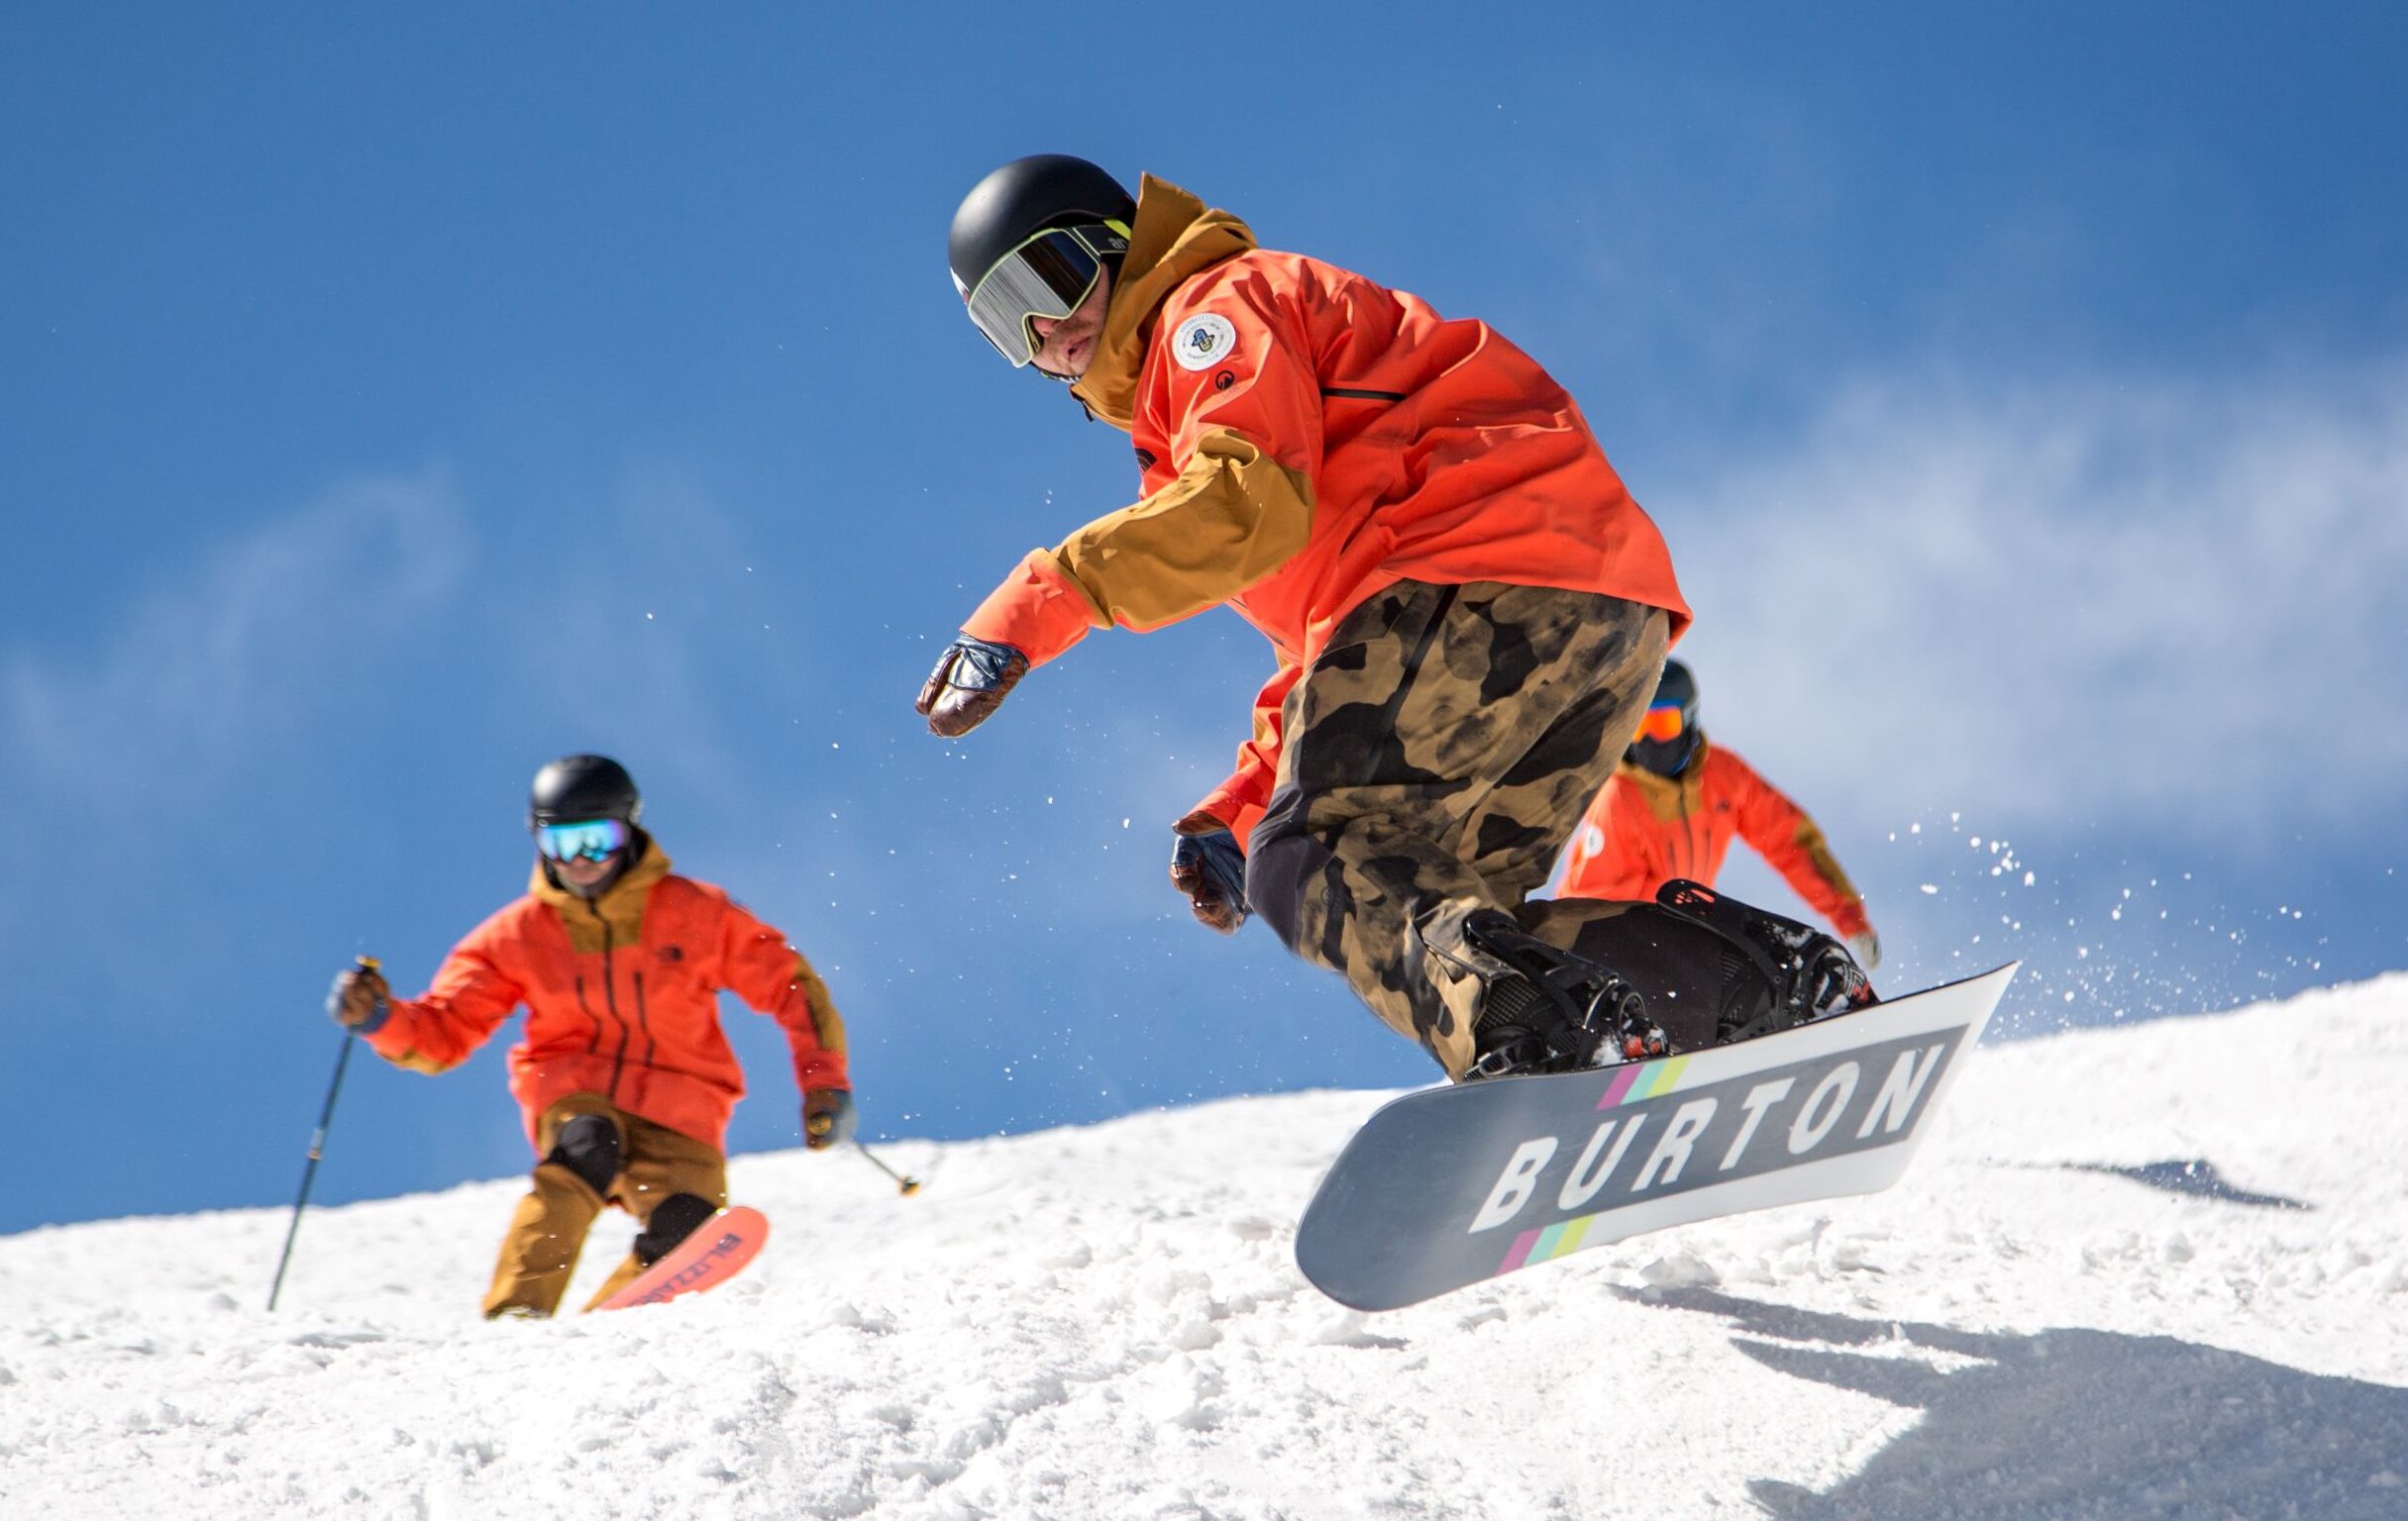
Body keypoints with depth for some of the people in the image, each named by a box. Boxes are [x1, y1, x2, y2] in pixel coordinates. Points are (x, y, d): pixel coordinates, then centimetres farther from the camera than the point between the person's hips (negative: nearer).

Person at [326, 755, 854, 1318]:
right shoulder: (517, 935, 4)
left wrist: (824, 1082, -4)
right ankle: (514, 1316, -40)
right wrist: (380, 1018, -17)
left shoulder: (697, 913, 1)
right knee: (586, 1146, -35)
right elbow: (443, 1032, 4)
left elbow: (790, 985, 7)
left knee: (688, 1237, -26)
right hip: (574, 1093, 0)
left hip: (677, 1107, 0)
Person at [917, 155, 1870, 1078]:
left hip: (1481, 584, -10)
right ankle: (1781, 984, -6)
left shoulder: (1214, 304, 9)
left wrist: (1037, 604, -14)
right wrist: (1238, 813, 21)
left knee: (1308, 870, -15)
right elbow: (1326, 659, 35)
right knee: (1434, 907, 9)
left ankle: (1537, 1033, -43)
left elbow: (1250, 500, -12)